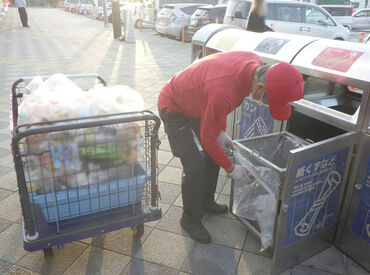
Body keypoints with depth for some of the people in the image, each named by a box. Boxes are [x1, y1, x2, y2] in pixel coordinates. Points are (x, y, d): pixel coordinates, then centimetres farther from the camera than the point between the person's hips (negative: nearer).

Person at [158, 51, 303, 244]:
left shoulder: (256, 65, -17)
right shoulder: (222, 91, -43)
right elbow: (207, 139, -28)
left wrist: (221, 132, 2)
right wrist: (231, 170, -15)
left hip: (196, 102, 9)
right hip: (173, 107, -8)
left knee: (215, 153, 13)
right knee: (194, 167, -10)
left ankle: (206, 201, 36)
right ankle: (190, 219, 14)